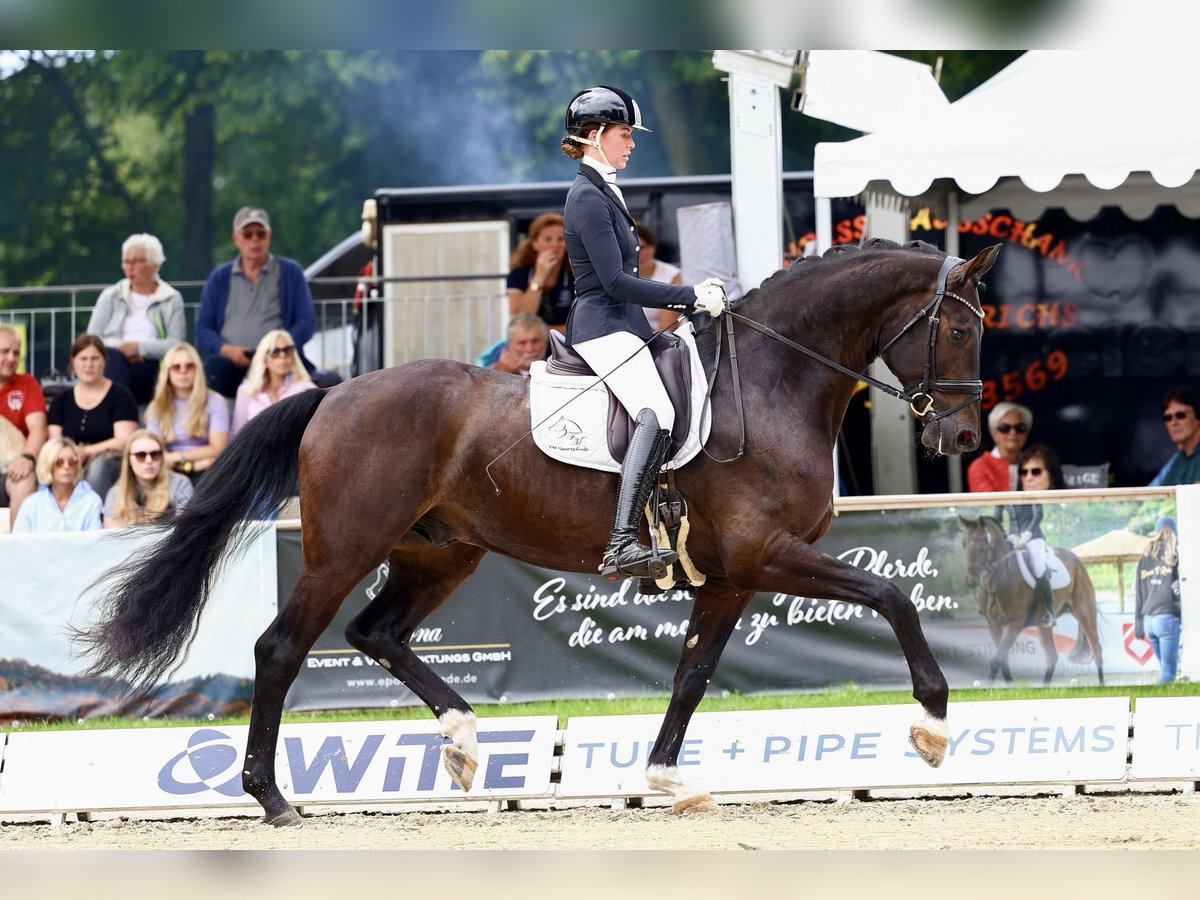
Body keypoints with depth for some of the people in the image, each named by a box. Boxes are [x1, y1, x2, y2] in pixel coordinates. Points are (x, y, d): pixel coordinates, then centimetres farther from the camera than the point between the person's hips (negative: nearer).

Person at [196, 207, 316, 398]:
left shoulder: (290, 272, 14)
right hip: (232, 363, 1)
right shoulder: (219, 278, 19)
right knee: (214, 366, -35)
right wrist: (227, 349, -7)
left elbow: (306, 322, 7)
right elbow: (203, 330, 14)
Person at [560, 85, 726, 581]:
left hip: (617, 323, 11)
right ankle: (622, 547, -41)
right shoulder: (588, 196, -14)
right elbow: (615, 281, -20)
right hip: (603, 326, -11)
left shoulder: (601, 191, 18)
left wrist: (689, 294, 17)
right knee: (656, 414, -28)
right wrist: (690, 296, -17)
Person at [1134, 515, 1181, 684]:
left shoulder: (1145, 557, 12)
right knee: (1168, 671, -7)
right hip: (1168, 617, -5)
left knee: (1164, 668, 12)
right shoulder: (1176, 554, -1)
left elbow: (1139, 593, 12)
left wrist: (1138, 624, 15)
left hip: (1148, 619, 5)